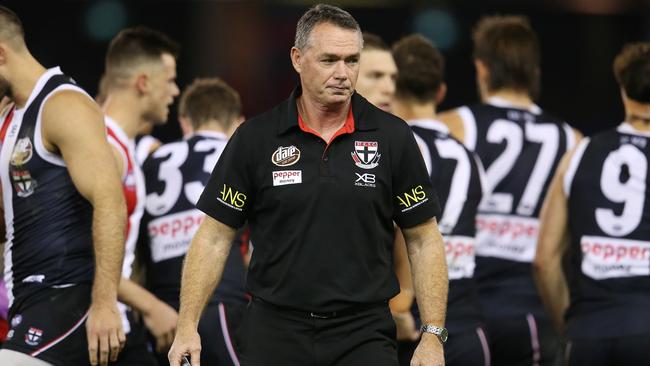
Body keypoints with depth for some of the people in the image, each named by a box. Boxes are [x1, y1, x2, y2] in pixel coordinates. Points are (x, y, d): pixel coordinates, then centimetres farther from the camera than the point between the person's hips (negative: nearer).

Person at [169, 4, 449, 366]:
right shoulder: (255, 138, 0)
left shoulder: (392, 137, 0)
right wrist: (188, 327, -6)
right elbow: (215, 237, 3)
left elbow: (424, 240, 4)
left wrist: (433, 336, -4)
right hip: (274, 335, 0)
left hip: (363, 335, 0)